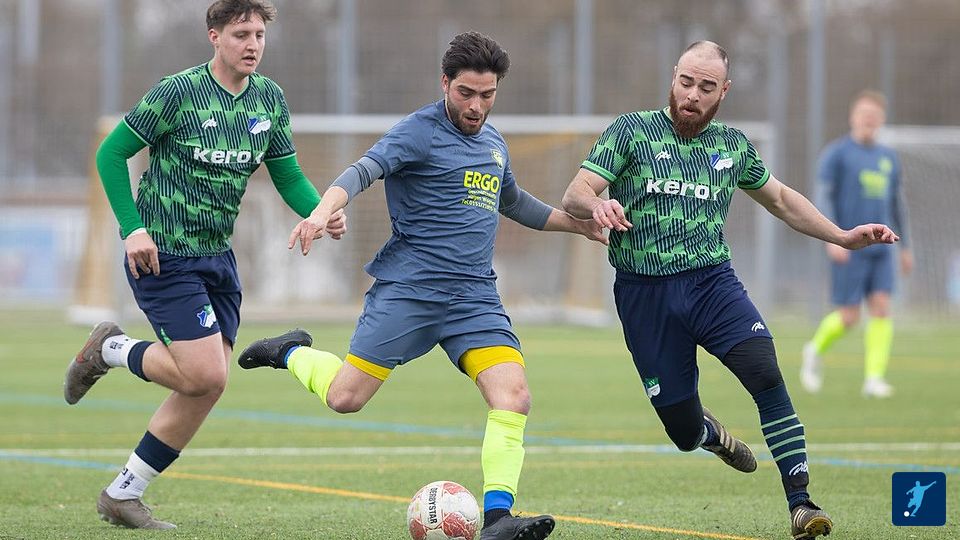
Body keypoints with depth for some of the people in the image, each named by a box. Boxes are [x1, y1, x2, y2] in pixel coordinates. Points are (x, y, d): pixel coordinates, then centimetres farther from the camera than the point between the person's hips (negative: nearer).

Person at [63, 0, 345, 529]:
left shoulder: (270, 99, 5)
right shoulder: (177, 93, -14)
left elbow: (289, 178, 10)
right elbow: (110, 153, -8)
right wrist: (132, 229, -17)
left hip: (217, 258, 7)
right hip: (163, 257, -7)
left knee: (205, 387, 4)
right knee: (204, 375, -17)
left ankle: (122, 495, 15)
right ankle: (110, 350, 10)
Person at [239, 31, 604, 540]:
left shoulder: (493, 143, 17)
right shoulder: (420, 131, -7)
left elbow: (513, 201, 37)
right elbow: (363, 170, -23)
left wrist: (577, 223, 35)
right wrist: (323, 210, -41)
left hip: (475, 294, 6)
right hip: (408, 287, -6)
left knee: (513, 397, -15)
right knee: (345, 397, -6)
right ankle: (292, 353, 25)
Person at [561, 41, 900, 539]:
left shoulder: (733, 145, 11)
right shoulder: (631, 131, 0)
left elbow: (779, 199, 27)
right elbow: (574, 196, -8)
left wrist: (843, 237, 19)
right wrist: (596, 205, -32)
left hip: (712, 281, 2)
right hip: (645, 293, -2)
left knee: (766, 374, -25)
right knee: (685, 434, 1)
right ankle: (710, 433, 41)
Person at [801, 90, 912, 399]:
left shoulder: (889, 158, 14)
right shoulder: (837, 153, -2)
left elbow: (897, 203, 23)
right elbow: (823, 196, -8)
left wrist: (904, 246, 23)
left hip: (881, 250, 5)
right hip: (848, 249, -4)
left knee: (881, 309, -10)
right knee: (848, 317, -5)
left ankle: (874, 379, -10)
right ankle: (816, 350, 23)